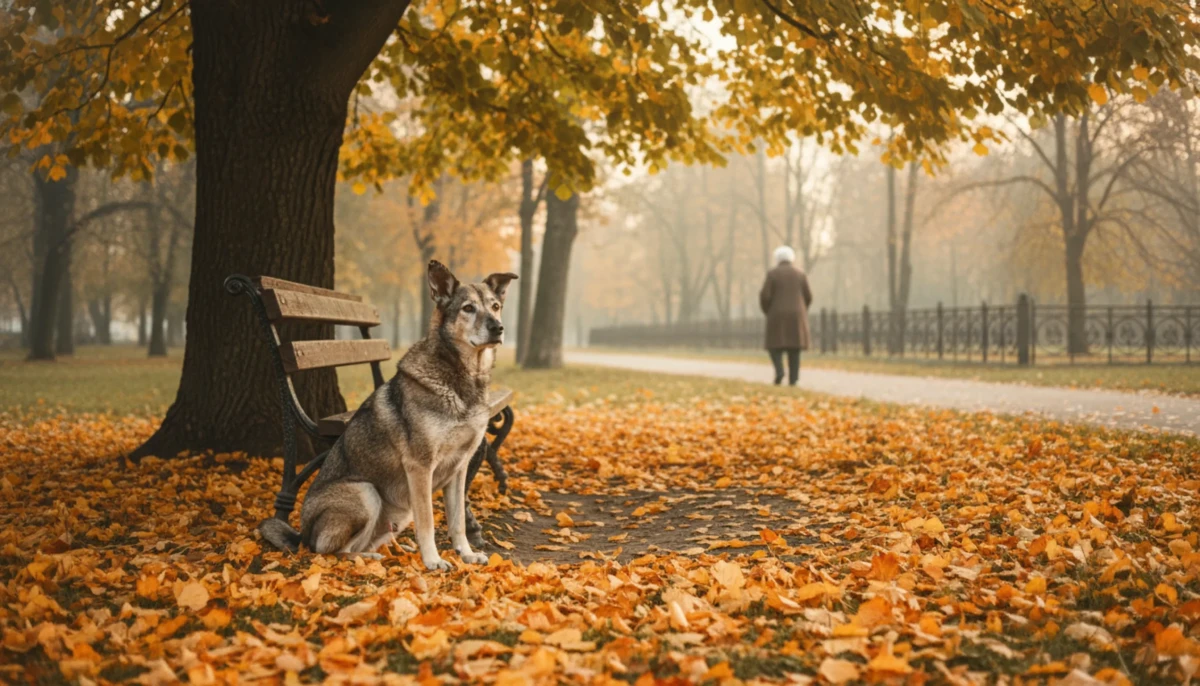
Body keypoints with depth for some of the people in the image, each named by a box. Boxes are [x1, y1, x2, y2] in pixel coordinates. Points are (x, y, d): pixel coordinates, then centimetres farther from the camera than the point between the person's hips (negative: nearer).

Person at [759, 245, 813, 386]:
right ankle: (793, 379, 0)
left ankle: (779, 371, -16)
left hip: (778, 316, -2)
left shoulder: (772, 274, -3)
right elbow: (808, 297, 4)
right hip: (796, 316, 2)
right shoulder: (800, 274, 4)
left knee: (775, 345, 7)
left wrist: (768, 312, 9)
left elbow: (764, 296, -8)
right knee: (794, 347, 7)